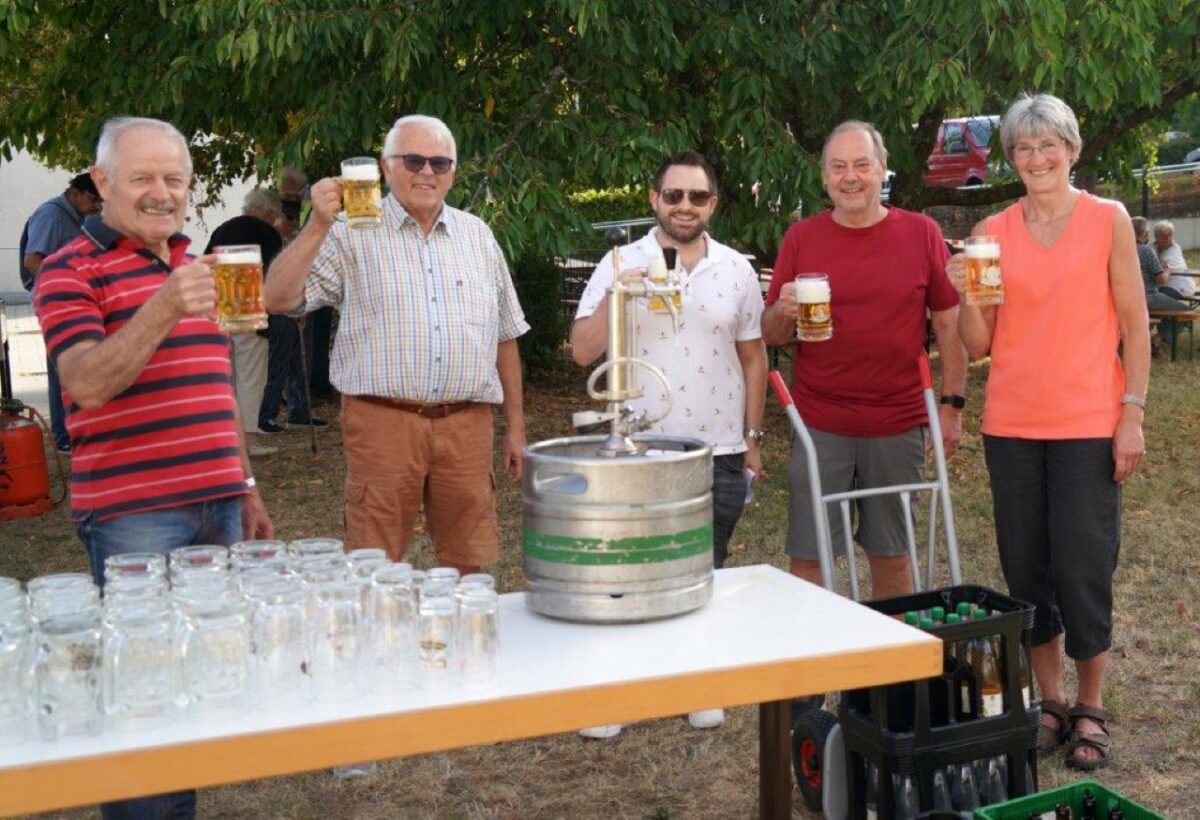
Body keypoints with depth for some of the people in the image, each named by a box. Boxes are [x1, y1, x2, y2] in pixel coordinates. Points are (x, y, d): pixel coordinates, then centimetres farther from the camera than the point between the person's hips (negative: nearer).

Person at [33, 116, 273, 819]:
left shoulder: (193, 268, 18)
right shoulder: (72, 271, -4)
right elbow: (86, 385, -19)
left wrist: (246, 488, 21)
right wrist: (163, 308, -31)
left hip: (217, 505, 7)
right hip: (133, 515, -7)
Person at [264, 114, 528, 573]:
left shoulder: (477, 236, 14)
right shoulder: (353, 234, 1)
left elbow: (505, 336, 17)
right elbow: (279, 300, -8)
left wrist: (516, 426, 15)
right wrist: (318, 226, -17)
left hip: (466, 426, 3)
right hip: (383, 422, -3)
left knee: (467, 568, 10)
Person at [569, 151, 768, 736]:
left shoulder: (737, 270, 5)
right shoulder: (620, 265, -1)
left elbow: (753, 357, 11)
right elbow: (582, 352, -7)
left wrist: (752, 437, 9)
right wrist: (613, 298, -21)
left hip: (719, 451, 2)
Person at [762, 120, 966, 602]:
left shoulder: (921, 233, 3)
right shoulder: (801, 238, 3)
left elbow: (949, 324, 6)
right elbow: (771, 335, 6)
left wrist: (952, 404, 2)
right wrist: (784, 313, -16)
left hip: (899, 426, 0)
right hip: (819, 427, 0)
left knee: (891, 556, 11)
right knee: (807, 560, 0)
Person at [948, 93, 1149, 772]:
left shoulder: (1108, 219, 0)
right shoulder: (993, 233, 6)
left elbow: (1135, 324, 0)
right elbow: (980, 344, 6)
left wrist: (1133, 414, -6)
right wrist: (967, 294, -12)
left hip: (1088, 426, -3)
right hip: (1012, 426, 3)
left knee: (1083, 568, 0)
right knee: (1026, 568, 8)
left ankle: (1091, 709, 18)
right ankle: (1050, 702, 23)